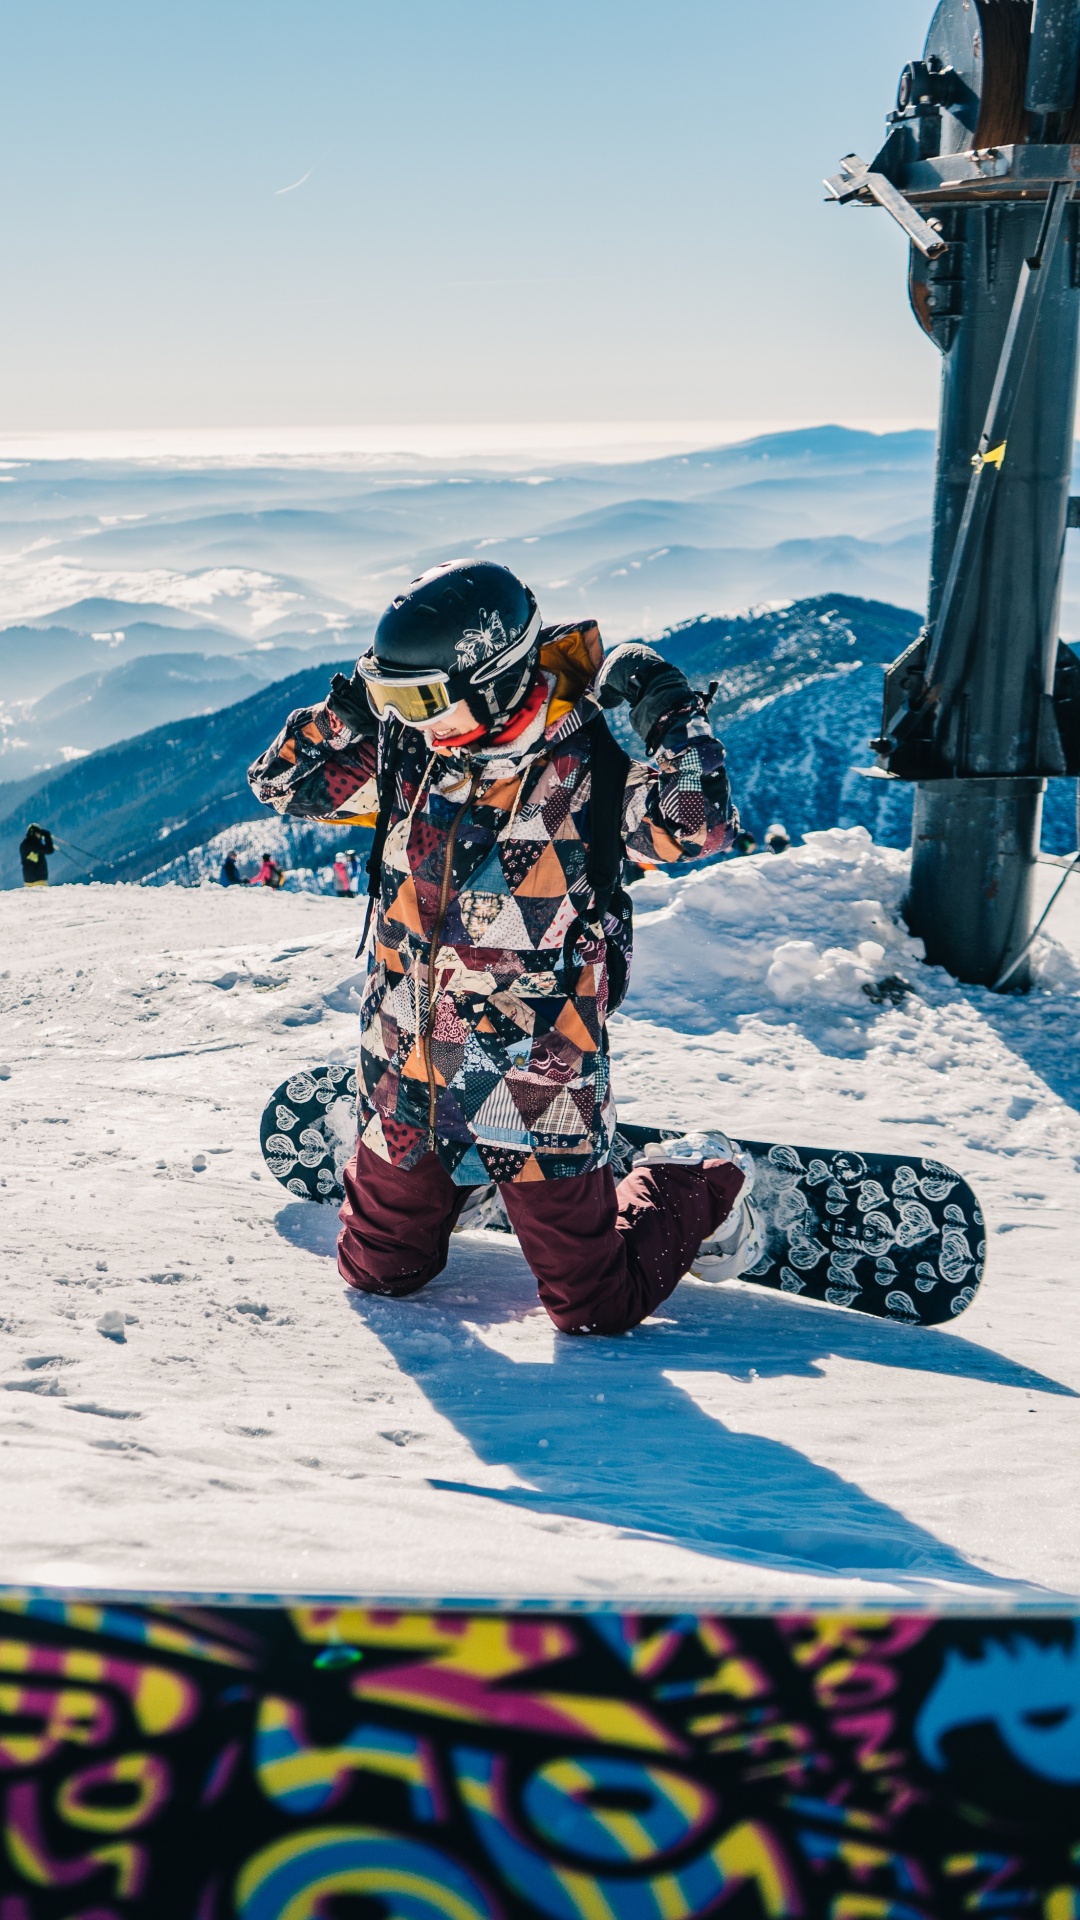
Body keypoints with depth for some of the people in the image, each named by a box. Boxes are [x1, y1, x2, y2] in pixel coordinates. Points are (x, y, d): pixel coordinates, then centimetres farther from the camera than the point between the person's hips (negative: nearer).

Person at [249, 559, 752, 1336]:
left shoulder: (584, 768, -16)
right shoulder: (408, 753, -2)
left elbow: (699, 828, -29)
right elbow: (282, 782, 8)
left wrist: (672, 713, -28)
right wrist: (346, 710, -7)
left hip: (534, 1085, -5)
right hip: (405, 1072, 5)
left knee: (596, 1307, 4)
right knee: (380, 1272, 21)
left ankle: (704, 1185, 31)